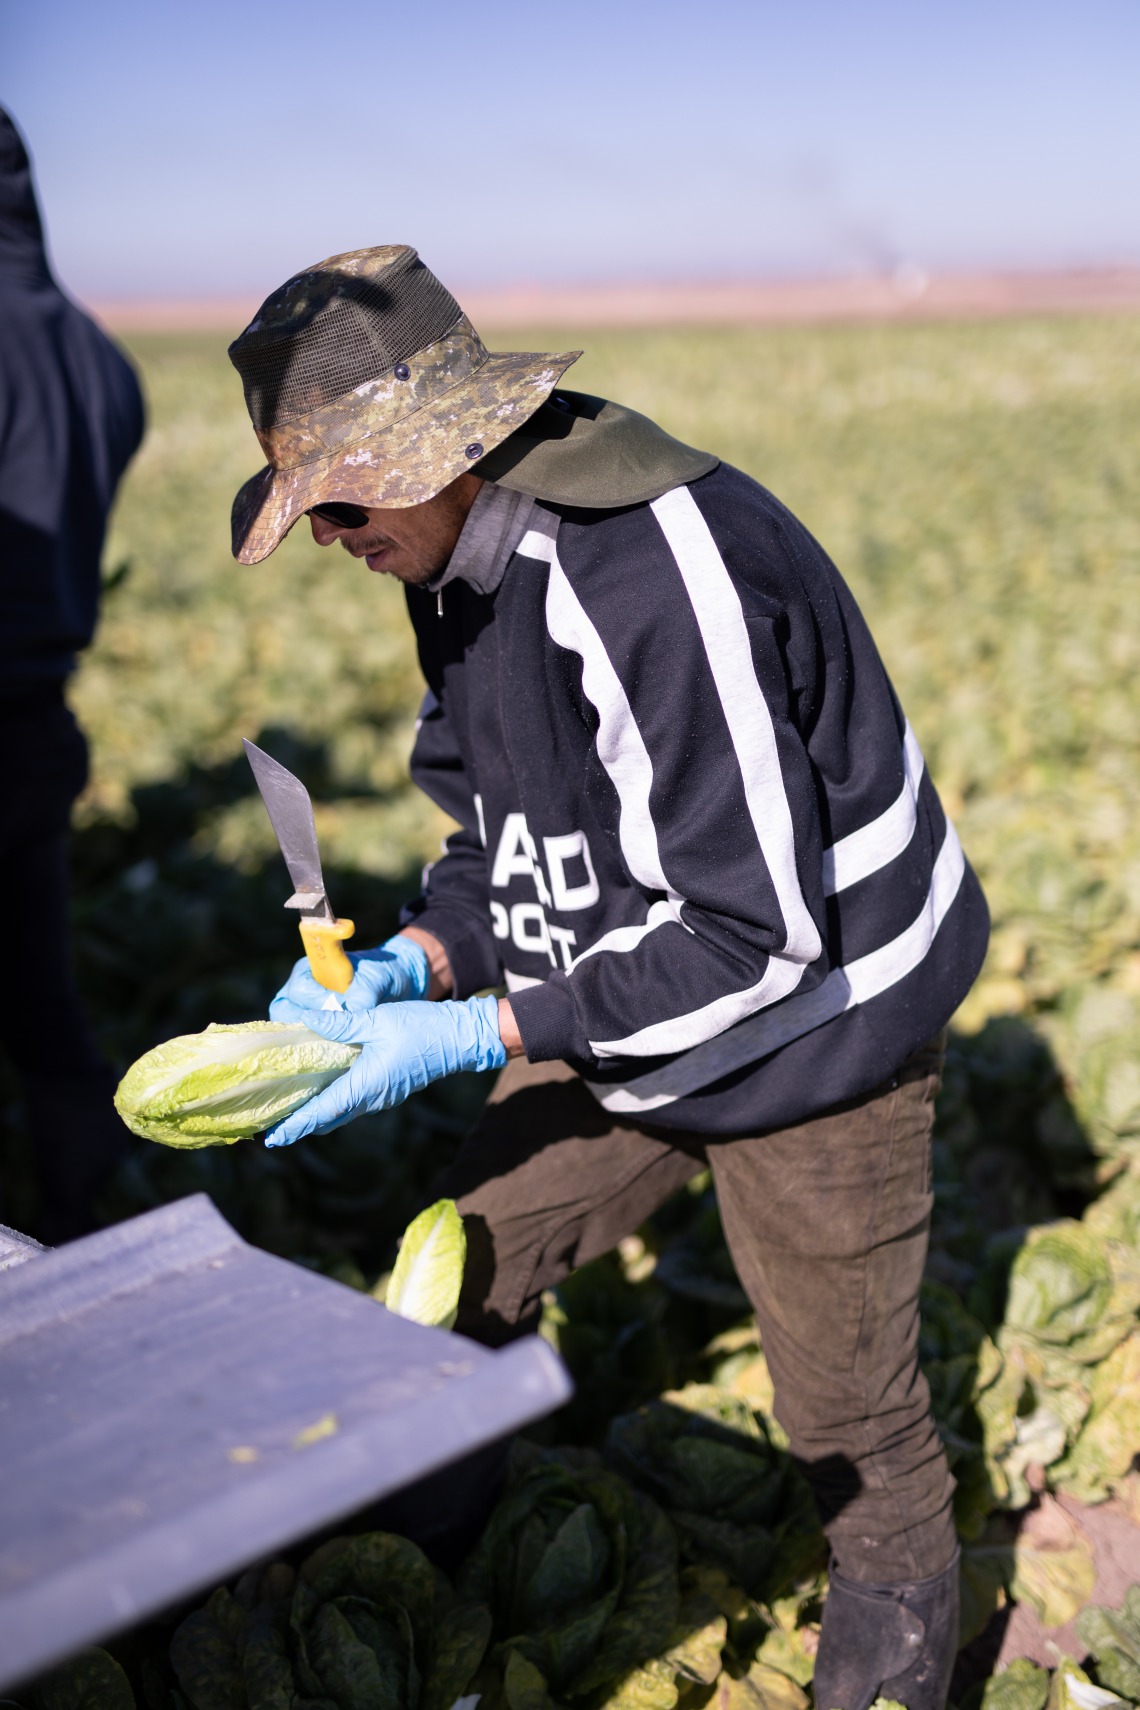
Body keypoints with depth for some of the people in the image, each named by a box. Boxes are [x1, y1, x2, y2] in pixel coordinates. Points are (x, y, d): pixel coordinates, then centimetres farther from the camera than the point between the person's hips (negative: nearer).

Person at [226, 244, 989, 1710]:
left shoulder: (659, 574, -33)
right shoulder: (466, 563, -3)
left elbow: (749, 934, -30)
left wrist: (478, 1035, -28)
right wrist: (415, 961, -10)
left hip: (808, 1024, -7)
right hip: (625, 1000, 8)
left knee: (841, 1389, 11)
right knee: (453, 1272, 10)